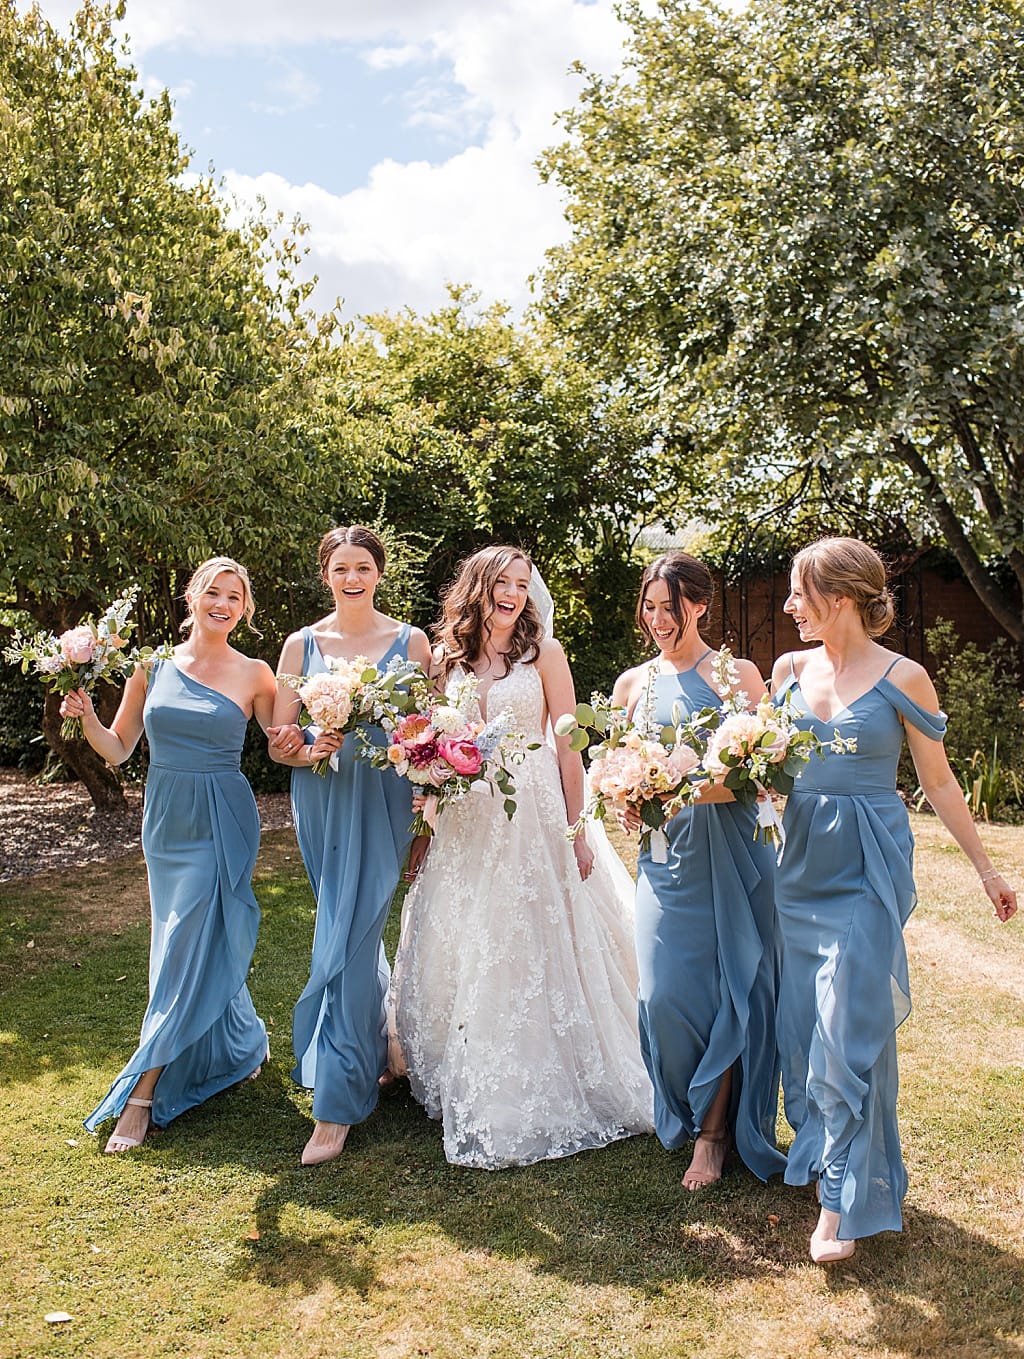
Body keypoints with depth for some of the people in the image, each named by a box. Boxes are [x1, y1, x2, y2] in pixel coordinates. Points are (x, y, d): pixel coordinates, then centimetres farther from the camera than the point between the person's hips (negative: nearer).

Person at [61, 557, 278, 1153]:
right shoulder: (154, 666, 3)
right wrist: (86, 718, -11)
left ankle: (140, 1098, 5)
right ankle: (243, 1047, 37)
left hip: (223, 823, -4)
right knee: (210, 948, 14)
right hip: (166, 820, 4)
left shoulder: (254, 674, -3)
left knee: (187, 953, -5)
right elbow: (118, 750, 7)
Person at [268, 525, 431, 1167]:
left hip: (384, 801, -3)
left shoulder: (411, 642, 1)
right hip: (323, 802, 3)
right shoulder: (302, 644, 6)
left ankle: (335, 1107, -1)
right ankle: (376, 1046, 37)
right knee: (353, 932, 13)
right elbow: (278, 740, 5)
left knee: (350, 940, -8)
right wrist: (312, 750, -17)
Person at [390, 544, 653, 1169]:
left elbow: (567, 744, -3)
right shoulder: (447, 656, 7)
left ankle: (541, 1097, 15)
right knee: (464, 951, 10)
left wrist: (576, 831, -7)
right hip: (462, 823, 4)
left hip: (532, 817, -4)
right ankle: (475, 1090, 28)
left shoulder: (543, 652, -2)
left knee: (533, 948, 0)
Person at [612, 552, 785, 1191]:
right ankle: (696, 1114, 24)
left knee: (731, 988, 0)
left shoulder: (738, 674, 0)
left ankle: (714, 1133, 17)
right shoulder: (634, 683, 11)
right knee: (665, 993, -1)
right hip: (667, 853, 3)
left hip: (732, 850, -2)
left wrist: (693, 789, -21)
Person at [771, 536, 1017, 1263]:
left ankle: (846, 1199, 7)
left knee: (851, 1029, -4)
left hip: (869, 869, -5)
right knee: (800, 1023, 11)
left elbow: (938, 781, 1)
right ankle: (818, 1153, 32)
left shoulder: (902, 677, -7)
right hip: (802, 865, 5)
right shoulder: (791, 670, 5)